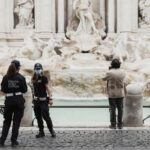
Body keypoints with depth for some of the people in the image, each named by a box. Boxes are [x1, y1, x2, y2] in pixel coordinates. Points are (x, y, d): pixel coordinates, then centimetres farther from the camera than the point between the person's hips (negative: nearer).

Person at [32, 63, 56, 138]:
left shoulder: (44, 78, -8)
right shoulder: (33, 78, 10)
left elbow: (47, 88, -11)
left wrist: (50, 98, -17)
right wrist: (33, 98, 18)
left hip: (43, 100, -6)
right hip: (36, 100, 6)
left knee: (46, 116, -8)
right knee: (38, 117, 6)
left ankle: (52, 130, 8)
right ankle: (41, 132, 13)